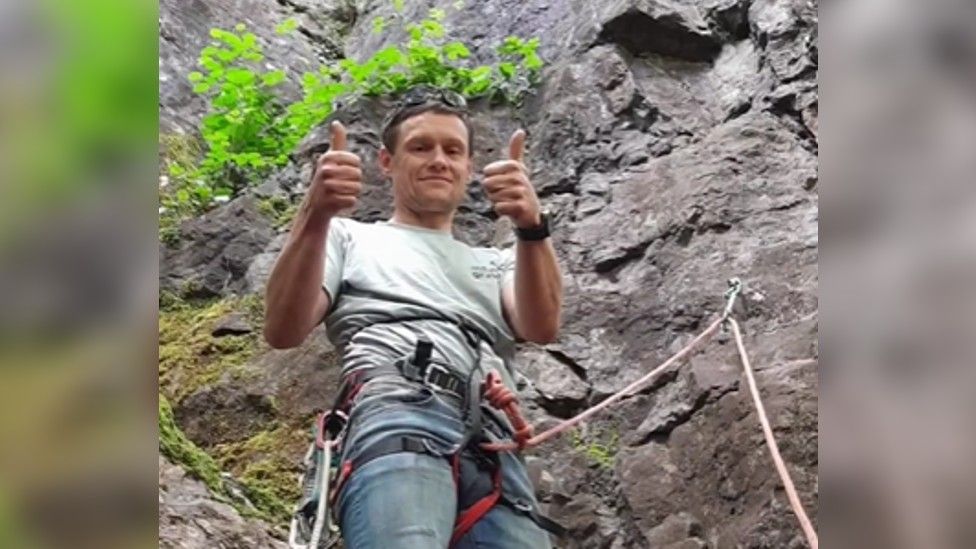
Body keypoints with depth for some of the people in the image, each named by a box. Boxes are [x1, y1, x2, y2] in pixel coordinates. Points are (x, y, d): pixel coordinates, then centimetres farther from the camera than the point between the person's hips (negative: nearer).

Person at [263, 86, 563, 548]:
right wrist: (315, 217, -7)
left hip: (496, 448, 4)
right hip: (398, 420, -3)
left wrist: (532, 228, -9)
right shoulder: (351, 238, 26)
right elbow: (283, 332, 9)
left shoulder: (497, 263, 33)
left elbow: (542, 328, 10)